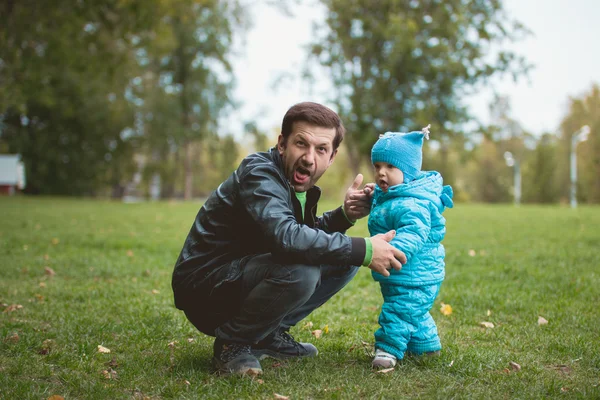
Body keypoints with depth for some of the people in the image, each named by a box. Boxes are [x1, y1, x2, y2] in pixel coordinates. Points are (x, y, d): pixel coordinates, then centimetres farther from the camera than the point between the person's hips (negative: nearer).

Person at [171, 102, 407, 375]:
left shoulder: (295, 180, 5)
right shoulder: (259, 173, -21)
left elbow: (307, 233, 16)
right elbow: (286, 237, -38)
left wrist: (344, 215, -4)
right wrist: (364, 250, -32)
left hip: (246, 276, 9)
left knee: (344, 259, 6)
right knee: (300, 269, -34)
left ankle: (268, 337, 8)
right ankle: (231, 343, -11)